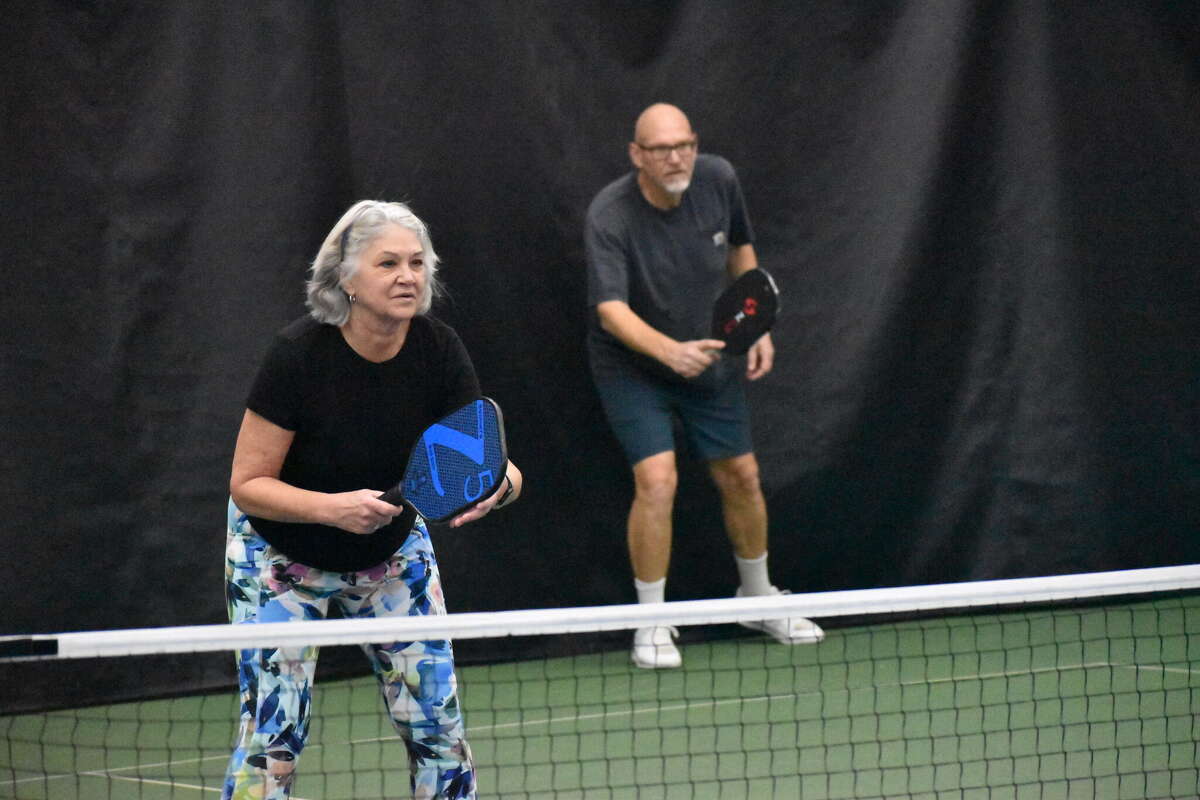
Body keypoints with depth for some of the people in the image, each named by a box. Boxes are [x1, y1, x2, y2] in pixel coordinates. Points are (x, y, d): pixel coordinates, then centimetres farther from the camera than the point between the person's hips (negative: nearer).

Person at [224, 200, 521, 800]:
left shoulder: (438, 350, -18)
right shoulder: (298, 354, -28)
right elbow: (248, 483, -24)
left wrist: (498, 485, -45)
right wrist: (333, 508, -40)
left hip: (392, 550, 4)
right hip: (281, 554, -4)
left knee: (436, 719, 1)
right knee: (273, 728, -12)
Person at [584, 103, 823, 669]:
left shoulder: (718, 180, -13)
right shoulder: (609, 217, -28)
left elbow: (741, 249, 7)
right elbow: (611, 309, -38)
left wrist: (758, 328, 3)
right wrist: (669, 350, -54)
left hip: (707, 357, 5)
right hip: (631, 364, -5)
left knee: (741, 476, 10)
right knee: (657, 479, -19)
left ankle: (757, 597, 34)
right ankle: (652, 623, -4)